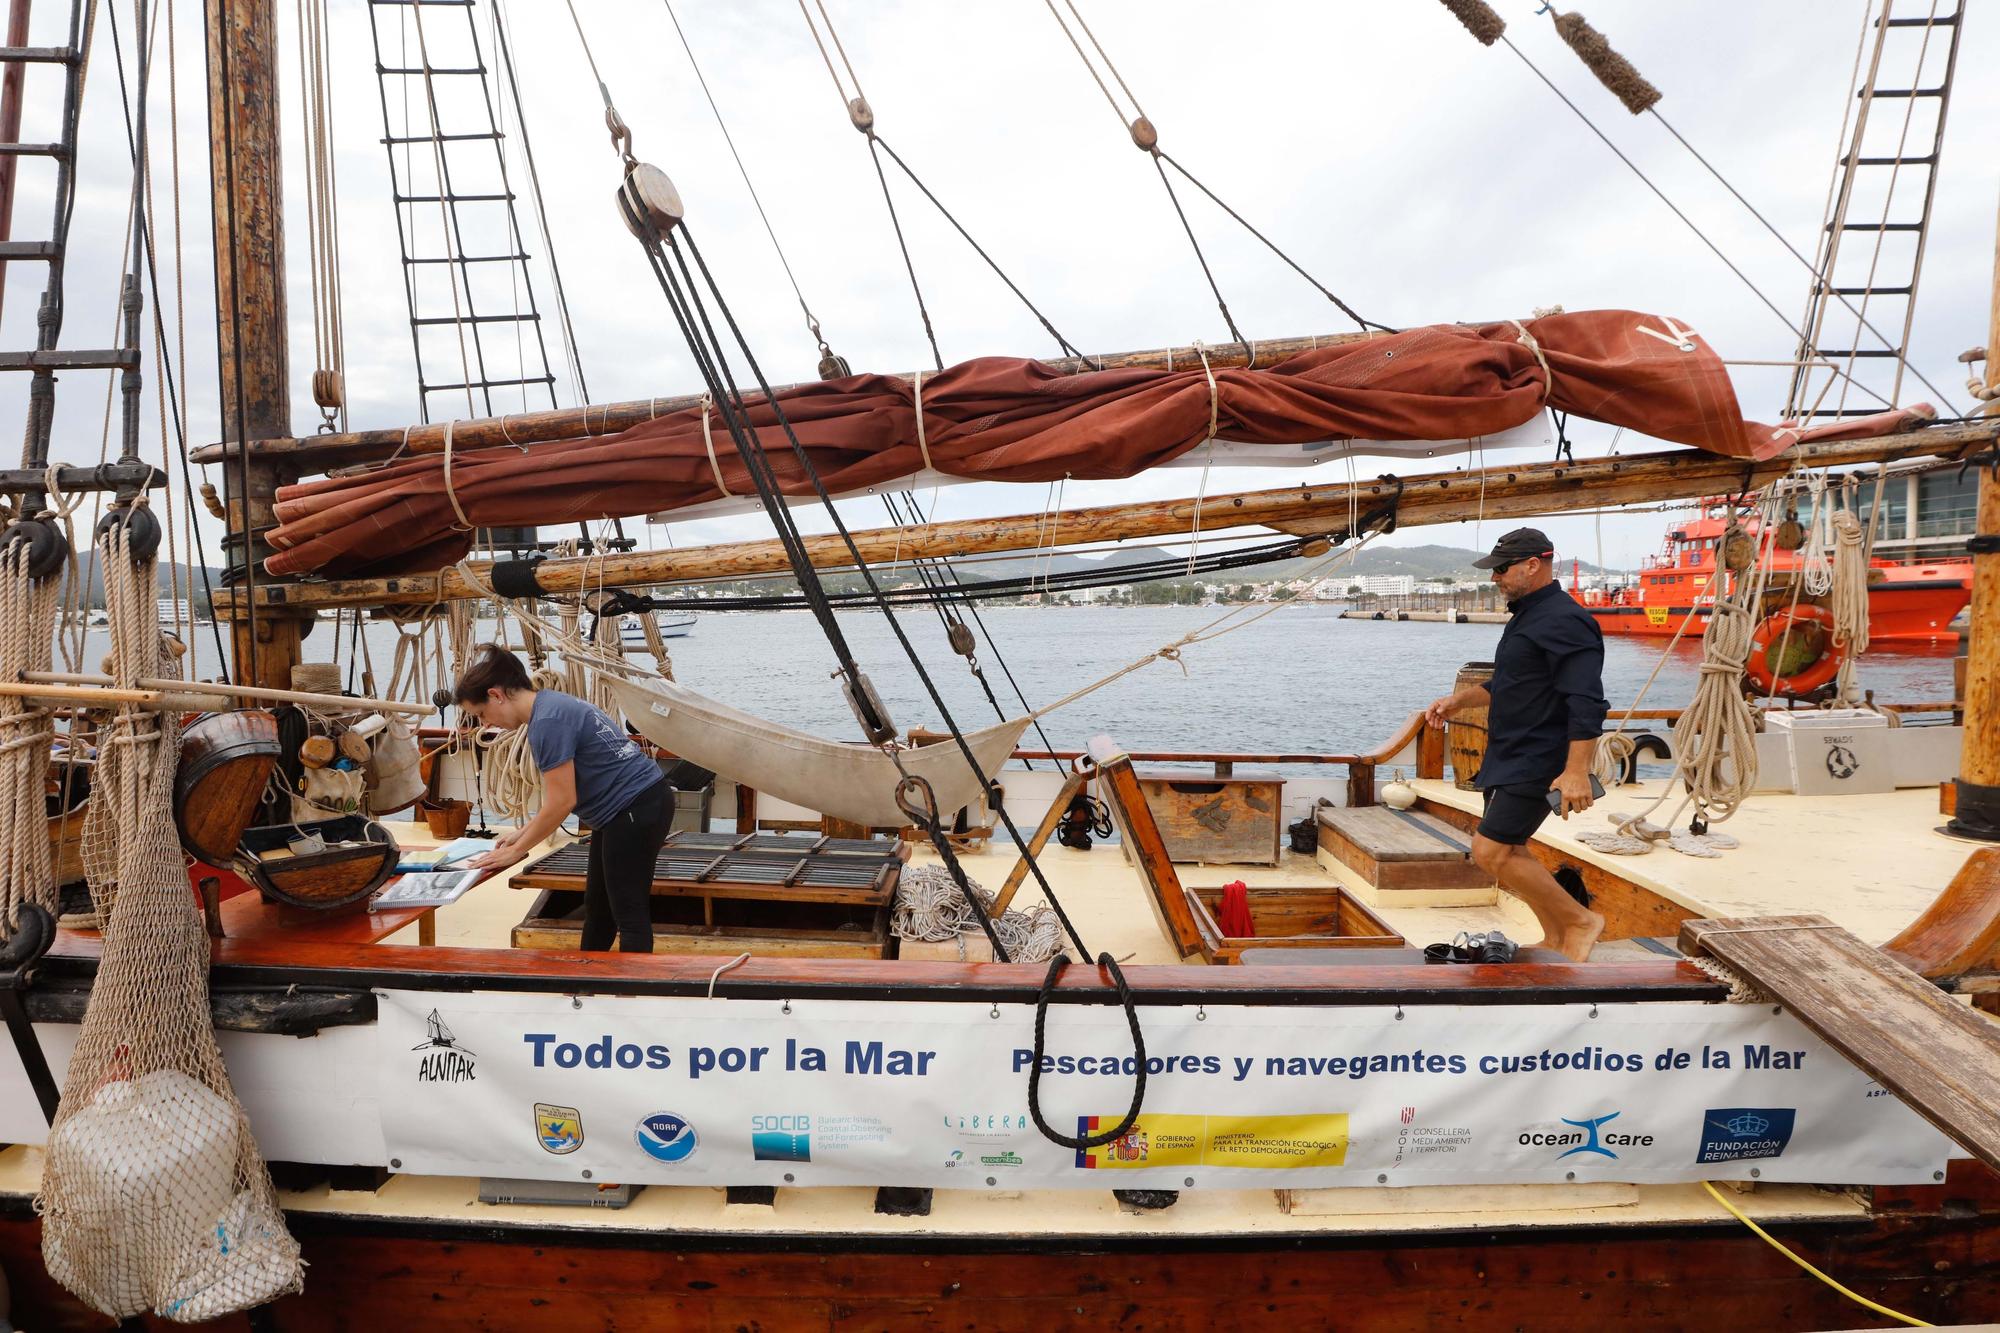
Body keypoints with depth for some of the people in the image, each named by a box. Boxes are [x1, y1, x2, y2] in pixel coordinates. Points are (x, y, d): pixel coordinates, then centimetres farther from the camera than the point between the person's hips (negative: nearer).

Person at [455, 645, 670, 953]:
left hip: (637, 808, -11)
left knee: (628, 913, -2)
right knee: (597, 905, 20)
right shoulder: (552, 707, 11)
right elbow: (563, 794, 16)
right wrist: (523, 833, 12)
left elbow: (562, 802, -19)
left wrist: (516, 850, -8)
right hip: (624, 810, 11)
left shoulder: (548, 721, -19)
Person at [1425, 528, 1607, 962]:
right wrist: (1460, 699, 15)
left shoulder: (1564, 621, -19)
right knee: (1509, 850, 16)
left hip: (1537, 762, -11)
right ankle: (1555, 939, 28)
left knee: (1490, 851, -12)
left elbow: (1586, 702, -26)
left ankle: (1580, 920, 5)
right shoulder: (1527, 615, 15)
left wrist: (1576, 772, -31)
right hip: (1511, 757, 11)